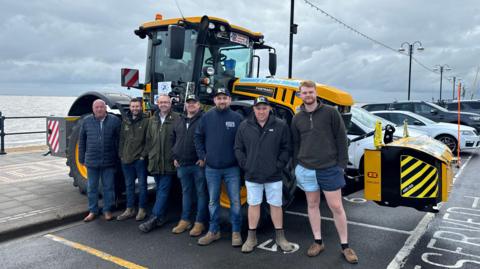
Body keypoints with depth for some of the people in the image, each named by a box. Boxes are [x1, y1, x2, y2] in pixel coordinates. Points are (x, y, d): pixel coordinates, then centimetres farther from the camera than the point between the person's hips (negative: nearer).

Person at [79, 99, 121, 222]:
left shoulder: (114, 120, -3)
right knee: (92, 187, 11)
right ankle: (93, 210, 26)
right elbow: (82, 141, 8)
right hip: (91, 161, 2)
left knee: (108, 187, 8)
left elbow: (119, 140, -1)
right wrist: (81, 158, 6)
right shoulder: (87, 121, 3)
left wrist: (118, 157, -3)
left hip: (109, 161, -2)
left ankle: (107, 210, 23)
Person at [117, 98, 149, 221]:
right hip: (126, 159, 5)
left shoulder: (146, 121, -4)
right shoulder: (125, 121, 11)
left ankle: (142, 210, 14)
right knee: (129, 185, 13)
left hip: (140, 159, -5)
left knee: (142, 185, 4)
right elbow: (122, 140, 14)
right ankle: (130, 210, 23)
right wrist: (121, 155, 8)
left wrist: (143, 155, -12)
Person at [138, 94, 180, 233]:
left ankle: (154, 219, -4)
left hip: (168, 161, -6)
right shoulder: (152, 120, 13)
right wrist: (149, 153, 9)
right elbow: (148, 139, 16)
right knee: (160, 189, 14)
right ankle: (162, 217, 24)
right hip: (155, 161, 6)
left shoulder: (176, 118, -5)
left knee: (163, 190, -4)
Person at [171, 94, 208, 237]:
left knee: (201, 193, 2)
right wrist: (175, 157, 15)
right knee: (186, 192, 15)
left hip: (199, 164, -6)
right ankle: (185, 220, 25)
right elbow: (174, 140, 23)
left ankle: (200, 222, 9)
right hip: (182, 164, 6)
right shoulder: (180, 121, 17)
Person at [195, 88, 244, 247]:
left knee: (235, 201, 3)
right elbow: (198, 137, 10)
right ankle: (213, 231, 24)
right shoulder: (207, 117, 2)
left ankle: (236, 232, 16)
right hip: (211, 168, 2)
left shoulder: (237, 118, -4)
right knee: (213, 201, 11)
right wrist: (202, 155, 3)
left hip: (232, 168, -2)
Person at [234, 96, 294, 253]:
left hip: (274, 176, -1)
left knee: (276, 205, 10)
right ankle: (251, 237, 23)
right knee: (253, 205, 11)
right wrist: (245, 165, -3)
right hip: (252, 175, 1)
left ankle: (280, 236, 25)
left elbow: (286, 148, -1)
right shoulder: (244, 126, 0)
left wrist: (279, 165, -8)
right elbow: (238, 149, 5)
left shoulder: (281, 126, -4)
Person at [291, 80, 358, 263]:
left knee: (336, 206, 2)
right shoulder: (297, 118, 6)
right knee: (312, 204, 12)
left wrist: (342, 164, -7)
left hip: (330, 168, -3)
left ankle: (345, 246, 17)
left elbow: (341, 139, -3)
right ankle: (318, 242, 25)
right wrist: (298, 165, 7)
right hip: (306, 169, 3)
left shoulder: (330, 112, -4)